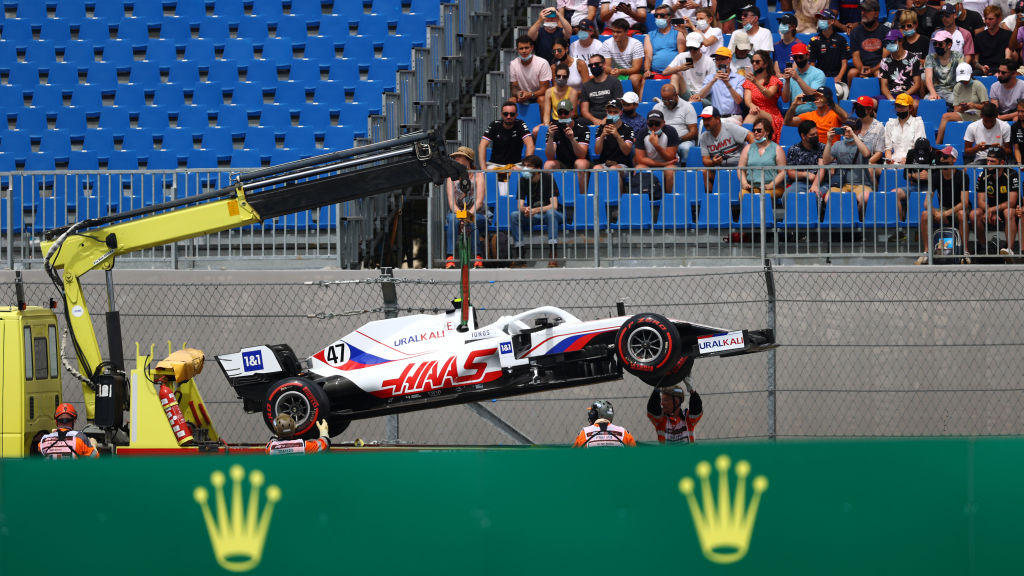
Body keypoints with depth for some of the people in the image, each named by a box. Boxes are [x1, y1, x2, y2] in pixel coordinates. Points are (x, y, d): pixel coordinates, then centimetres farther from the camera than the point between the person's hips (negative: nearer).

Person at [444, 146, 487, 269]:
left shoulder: (478, 176, 3)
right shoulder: (451, 177, 9)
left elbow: (479, 200, -10)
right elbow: (451, 202, -4)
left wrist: (470, 212, -29)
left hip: (477, 214, -1)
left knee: (472, 222, -37)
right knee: (453, 219, -35)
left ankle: (477, 257, -32)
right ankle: (450, 257, -40)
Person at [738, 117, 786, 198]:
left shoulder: (777, 149, 9)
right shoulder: (748, 148, 20)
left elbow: (782, 172, 2)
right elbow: (741, 169, 15)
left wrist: (771, 185, -14)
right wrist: (744, 184, -6)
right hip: (751, 186, 2)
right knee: (743, 194, -32)